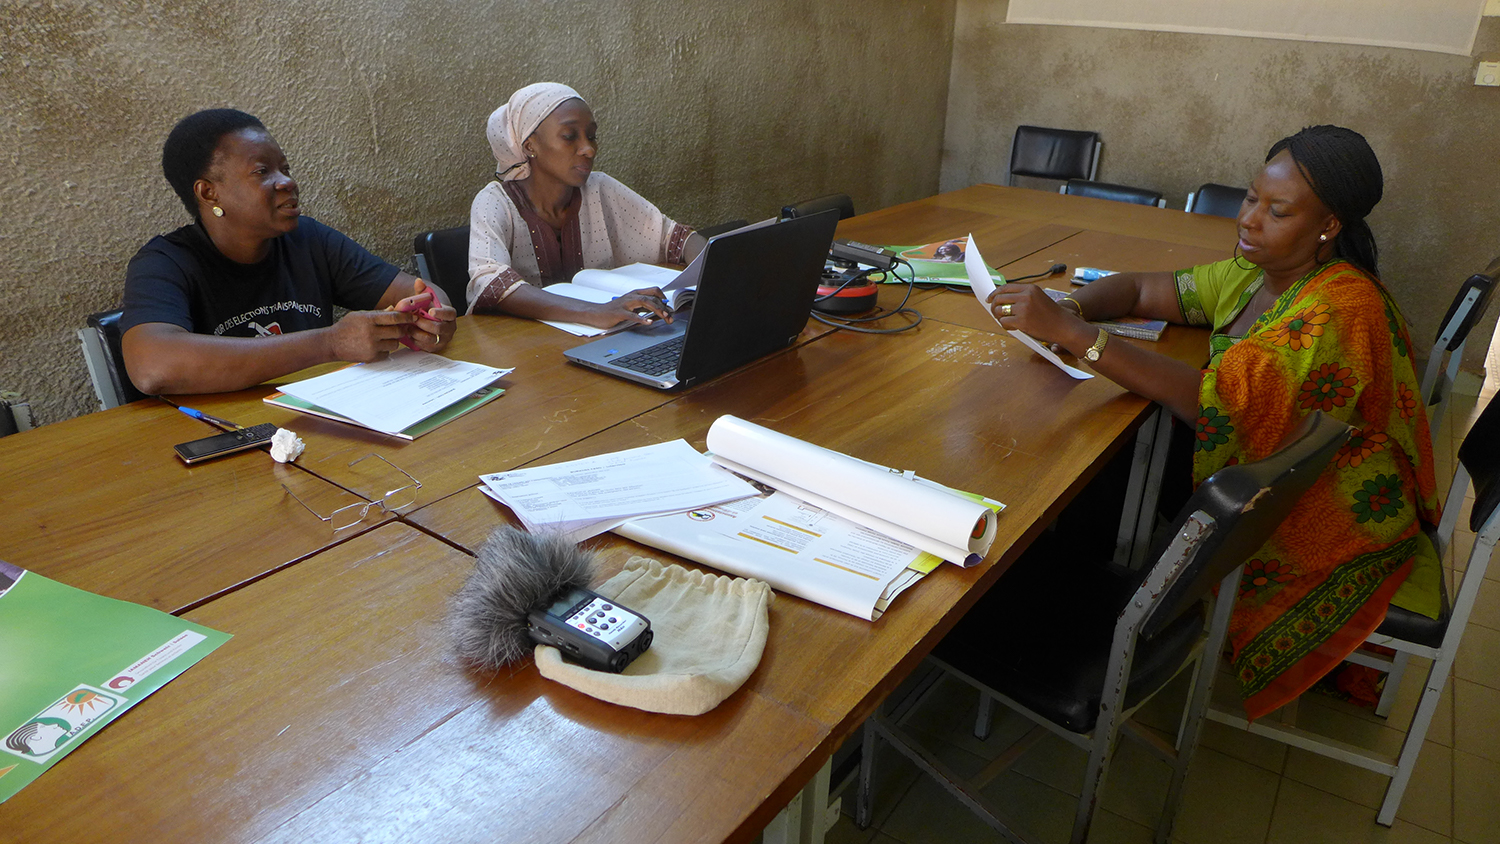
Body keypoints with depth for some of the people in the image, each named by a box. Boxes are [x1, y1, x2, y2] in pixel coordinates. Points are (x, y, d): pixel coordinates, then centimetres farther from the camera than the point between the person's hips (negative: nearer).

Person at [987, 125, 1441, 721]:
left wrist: (1072, 333, -39)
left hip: (1328, 525, -8)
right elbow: (1138, 290, 6)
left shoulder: (1343, 310, -25)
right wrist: (1067, 308, -18)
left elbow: (1215, 405, -36)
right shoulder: (1256, 274, 1)